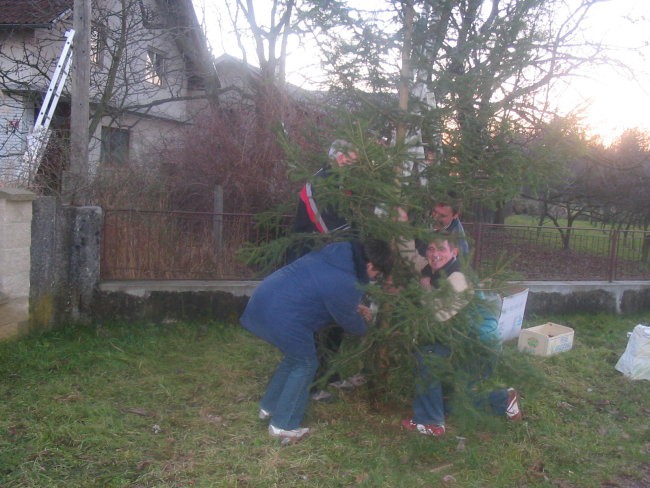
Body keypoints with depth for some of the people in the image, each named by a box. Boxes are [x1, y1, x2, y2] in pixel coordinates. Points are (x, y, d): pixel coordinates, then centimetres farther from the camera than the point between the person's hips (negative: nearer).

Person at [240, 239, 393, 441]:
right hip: (281, 316, -9)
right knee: (305, 365, 8)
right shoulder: (346, 285, -19)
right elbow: (347, 320, -1)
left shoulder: (337, 251, 7)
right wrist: (364, 326, 21)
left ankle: (269, 406, 38)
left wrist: (355, 307, 25)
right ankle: (283, 425, 17)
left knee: (294, 357, 24)